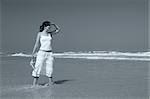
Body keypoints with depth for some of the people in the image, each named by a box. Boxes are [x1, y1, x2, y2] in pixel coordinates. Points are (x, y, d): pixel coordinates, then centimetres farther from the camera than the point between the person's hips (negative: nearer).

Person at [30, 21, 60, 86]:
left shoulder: (50, 34, 12)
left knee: (49, 69, 4)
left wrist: (53, 24, 9)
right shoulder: (40, 34, 2)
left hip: (49, 53, 4)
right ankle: (34, 84, -3)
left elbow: (58, 29, 24)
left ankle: (50, 82, 12)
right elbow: (37, 44, 1)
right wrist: (33, 54, -1)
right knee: (38, 68, -6)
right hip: (41, 52, -4)